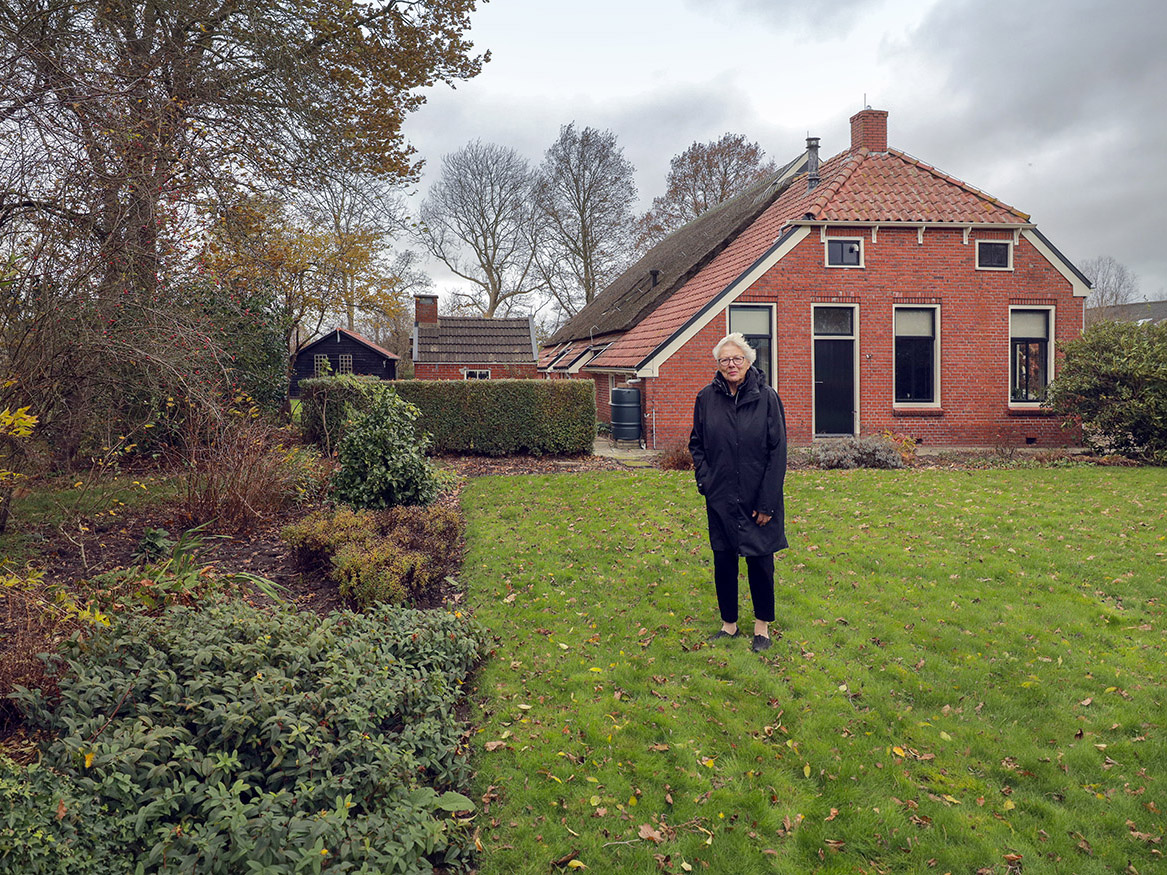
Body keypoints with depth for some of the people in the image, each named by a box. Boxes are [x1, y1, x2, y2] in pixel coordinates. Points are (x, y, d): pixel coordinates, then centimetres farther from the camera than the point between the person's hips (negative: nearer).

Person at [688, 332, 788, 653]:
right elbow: (696, 444, 11)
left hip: (758, 499, -2)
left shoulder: (767, 398, -6)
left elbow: (778, 452, -6)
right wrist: (704, 480, -4)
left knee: (760, 562, 6)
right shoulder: (707, 398, 0)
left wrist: (767, 503, -9)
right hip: (720, 499, 2)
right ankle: (729, 624, 27)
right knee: (723, 562, 10)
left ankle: (762, 626, 24)